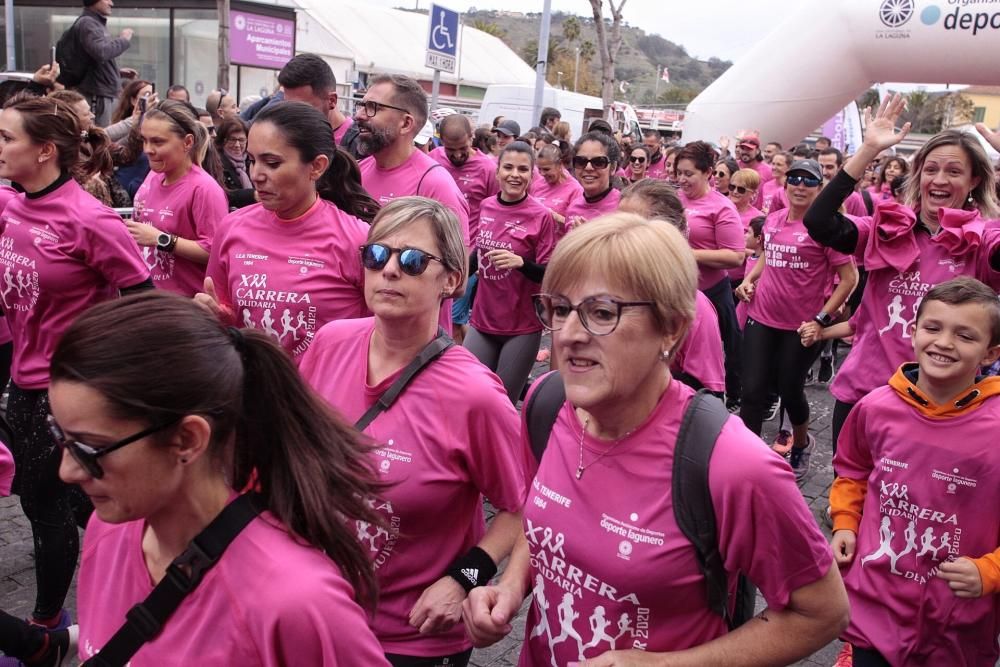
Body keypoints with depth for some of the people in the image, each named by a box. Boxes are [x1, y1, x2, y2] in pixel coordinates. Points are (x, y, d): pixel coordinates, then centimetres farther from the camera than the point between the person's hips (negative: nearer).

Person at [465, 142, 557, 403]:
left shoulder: (541, 216, -11)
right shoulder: (486, 206, 3)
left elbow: (549, 274, -10)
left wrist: (520, 262, -26)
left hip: (522, 327, -4)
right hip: (482, 321, 4)